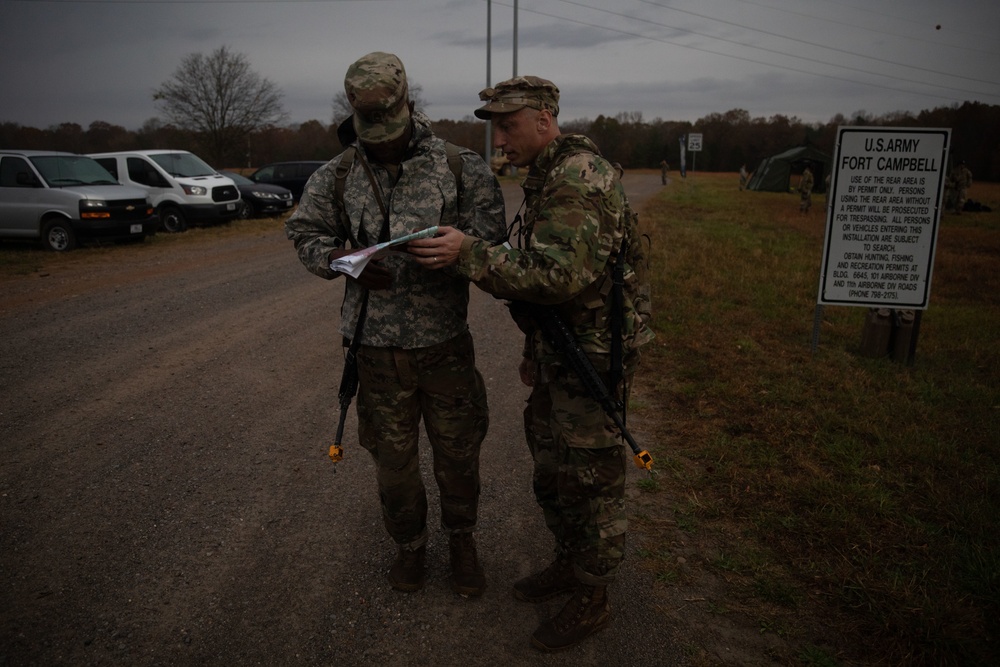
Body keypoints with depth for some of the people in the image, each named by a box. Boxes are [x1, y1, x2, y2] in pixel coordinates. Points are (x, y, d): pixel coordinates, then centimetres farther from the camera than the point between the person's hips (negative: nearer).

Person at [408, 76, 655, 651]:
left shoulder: (581, 178, -20)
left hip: (592, 356, -10)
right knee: (551, 468, 20)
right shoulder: (548, 177, 13)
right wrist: (534, 350, 22)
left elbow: (558, 274, -31)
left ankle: (592, 599, 23)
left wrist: (469, 252, -29)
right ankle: (570, 564, 40)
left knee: (590, 479, 4)